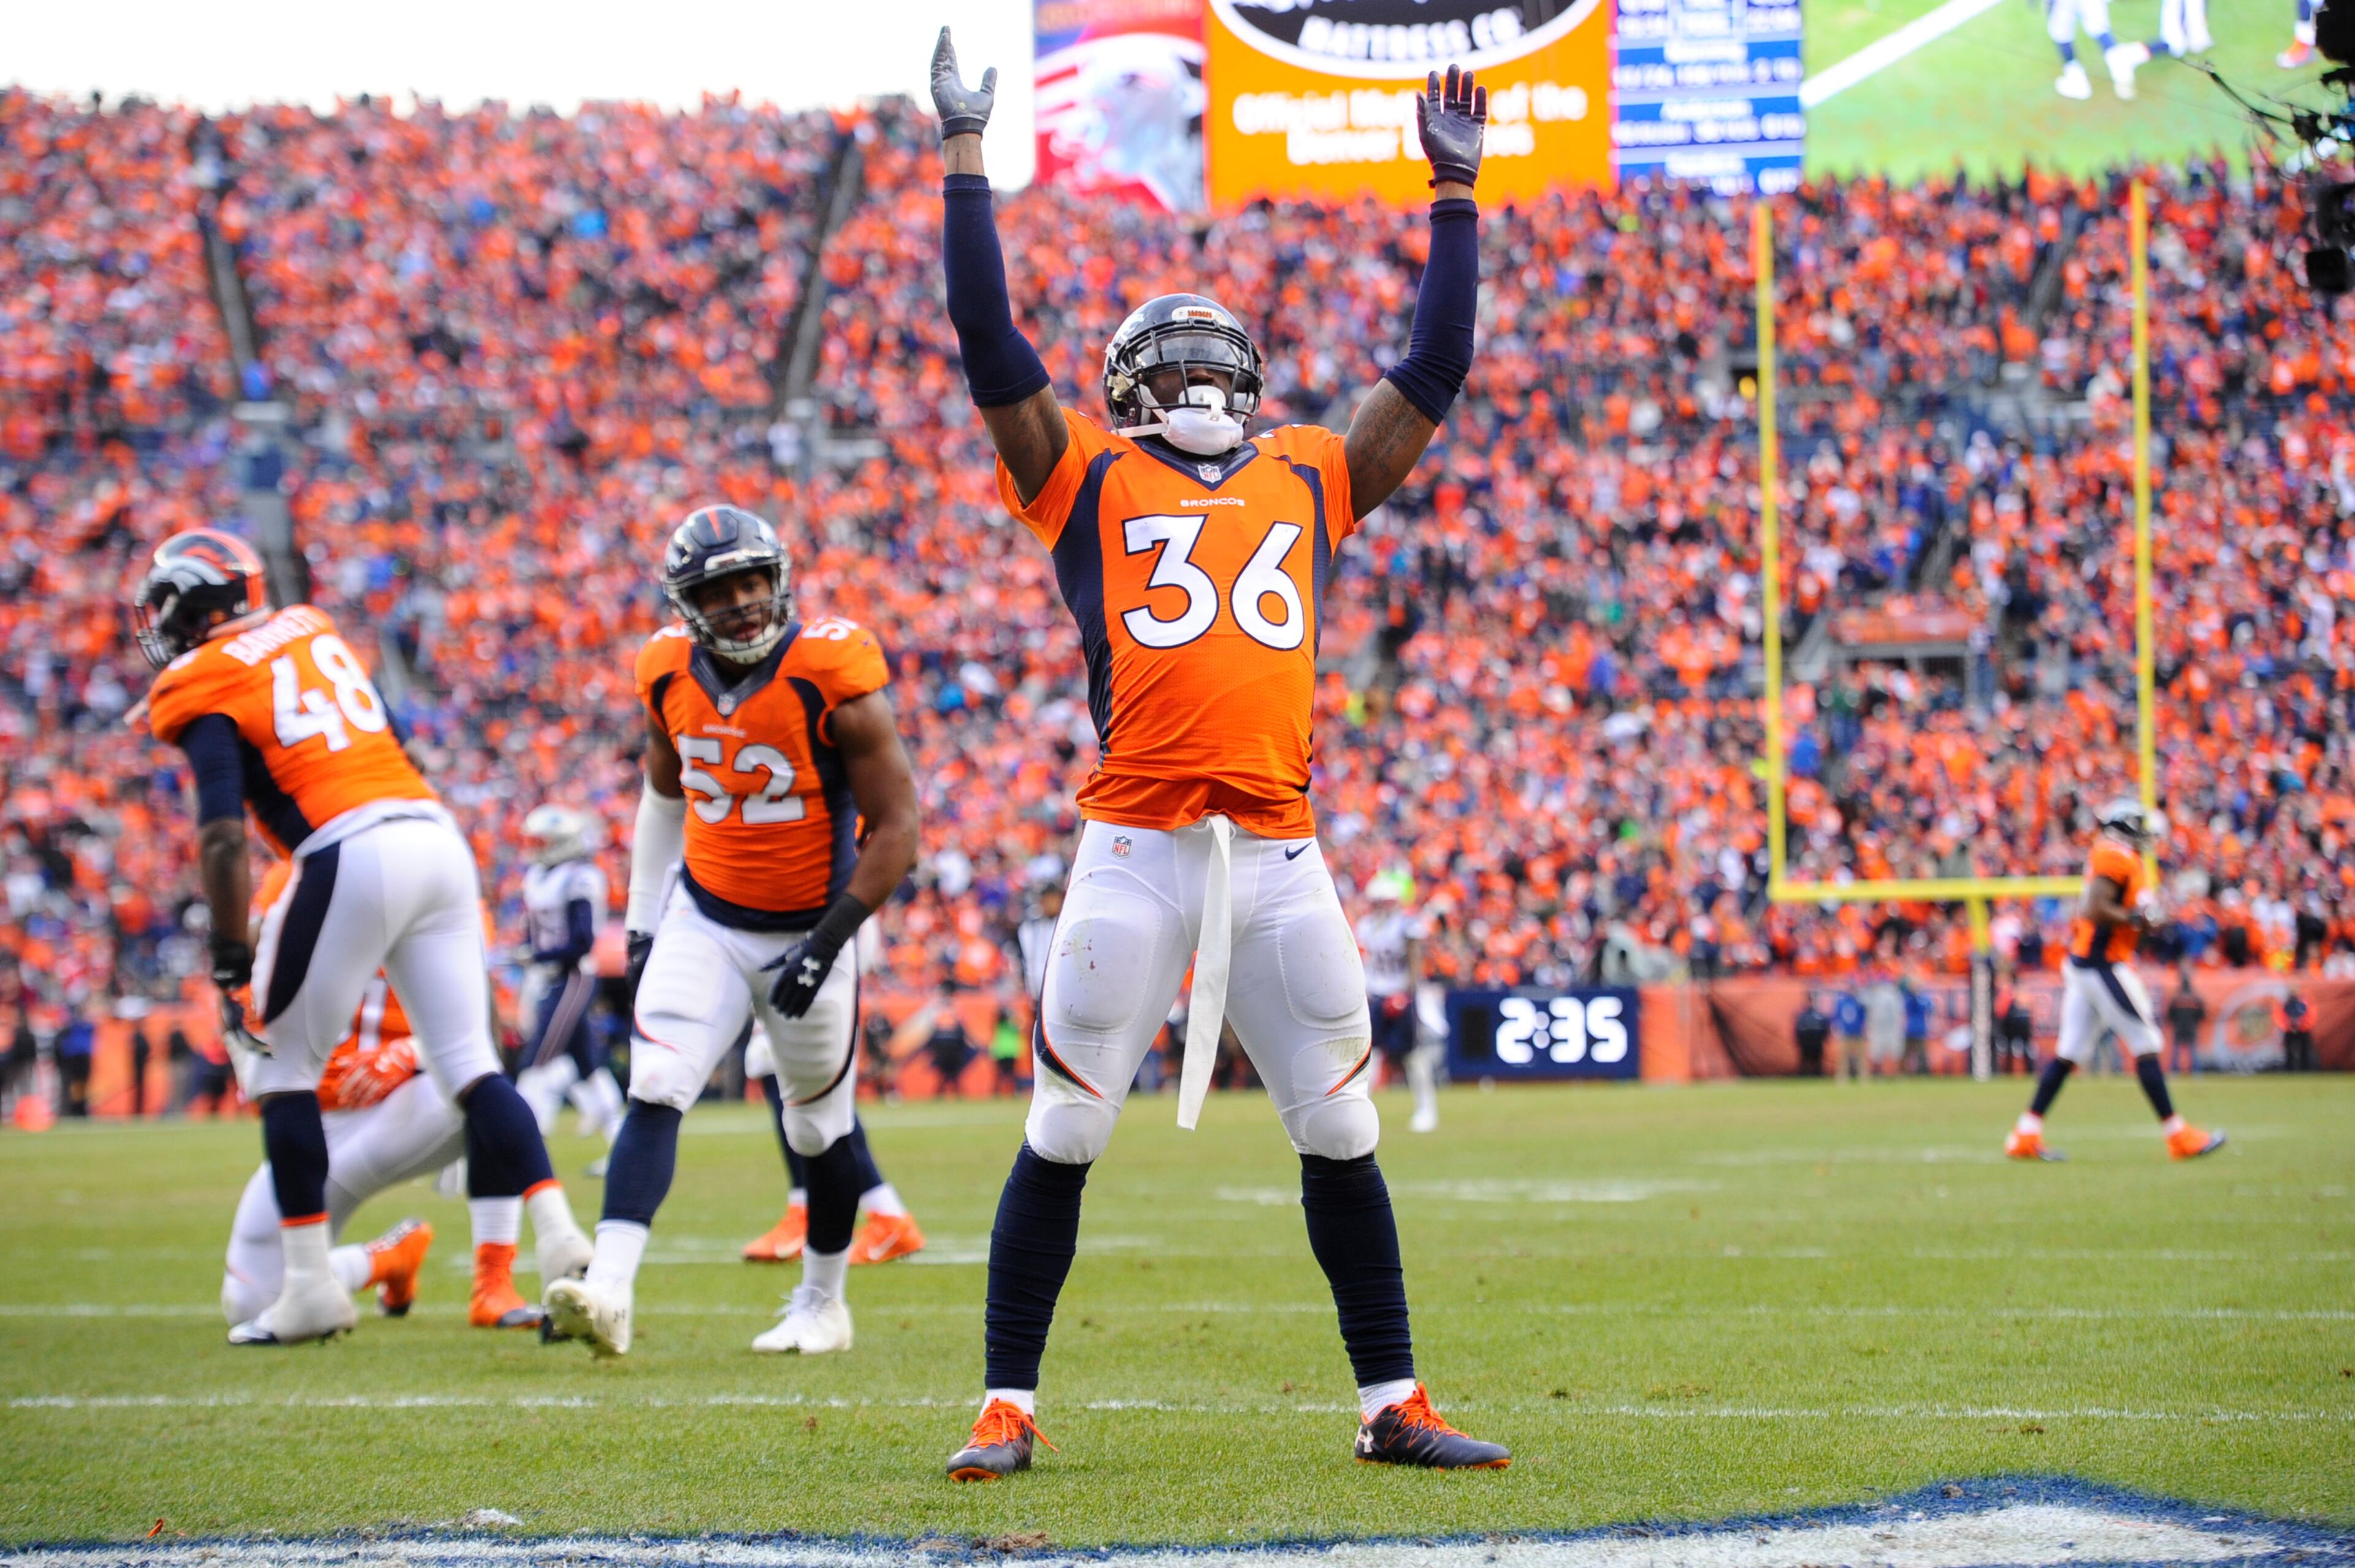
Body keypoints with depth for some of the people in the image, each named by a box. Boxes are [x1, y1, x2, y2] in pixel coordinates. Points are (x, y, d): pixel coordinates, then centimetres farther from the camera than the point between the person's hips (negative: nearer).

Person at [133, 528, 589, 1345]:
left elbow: (224, 837, -8)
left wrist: (232, 963, -6)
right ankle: (559, 1239, -6)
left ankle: (311, 1285, 5)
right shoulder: (313, 630, 22)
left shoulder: (200, 689, 1)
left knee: (284, 1066, 7)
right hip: (439, 836, 6)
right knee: (471, 1063, 7)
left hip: (350, 852, -6)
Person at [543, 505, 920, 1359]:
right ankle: (608, 1291, -28)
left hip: (807, 929, -2)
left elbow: (895, 829, -15)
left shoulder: (832, 680, -19)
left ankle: (822, 1303, 32)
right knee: (656, 1091, -16)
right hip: (703, 923, 3)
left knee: (821, 1126, 12)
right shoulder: (670, 678, -4)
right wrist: (643, 923, 12)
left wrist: (827, 943, -21)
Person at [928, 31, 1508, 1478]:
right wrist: (967, 160, 3)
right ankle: (1009, 1407, 7)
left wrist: (1456, 191, 22)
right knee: (1063, 1135, -1)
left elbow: (1435, 372, 22)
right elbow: (991, 341, 5)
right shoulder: (1090, 479, 11)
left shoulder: (1308, 483, 19)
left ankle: (1393, 1404, 14)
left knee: (1341, 1133, 6)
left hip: (1279, 853, 3)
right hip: (1134, 851, -3)